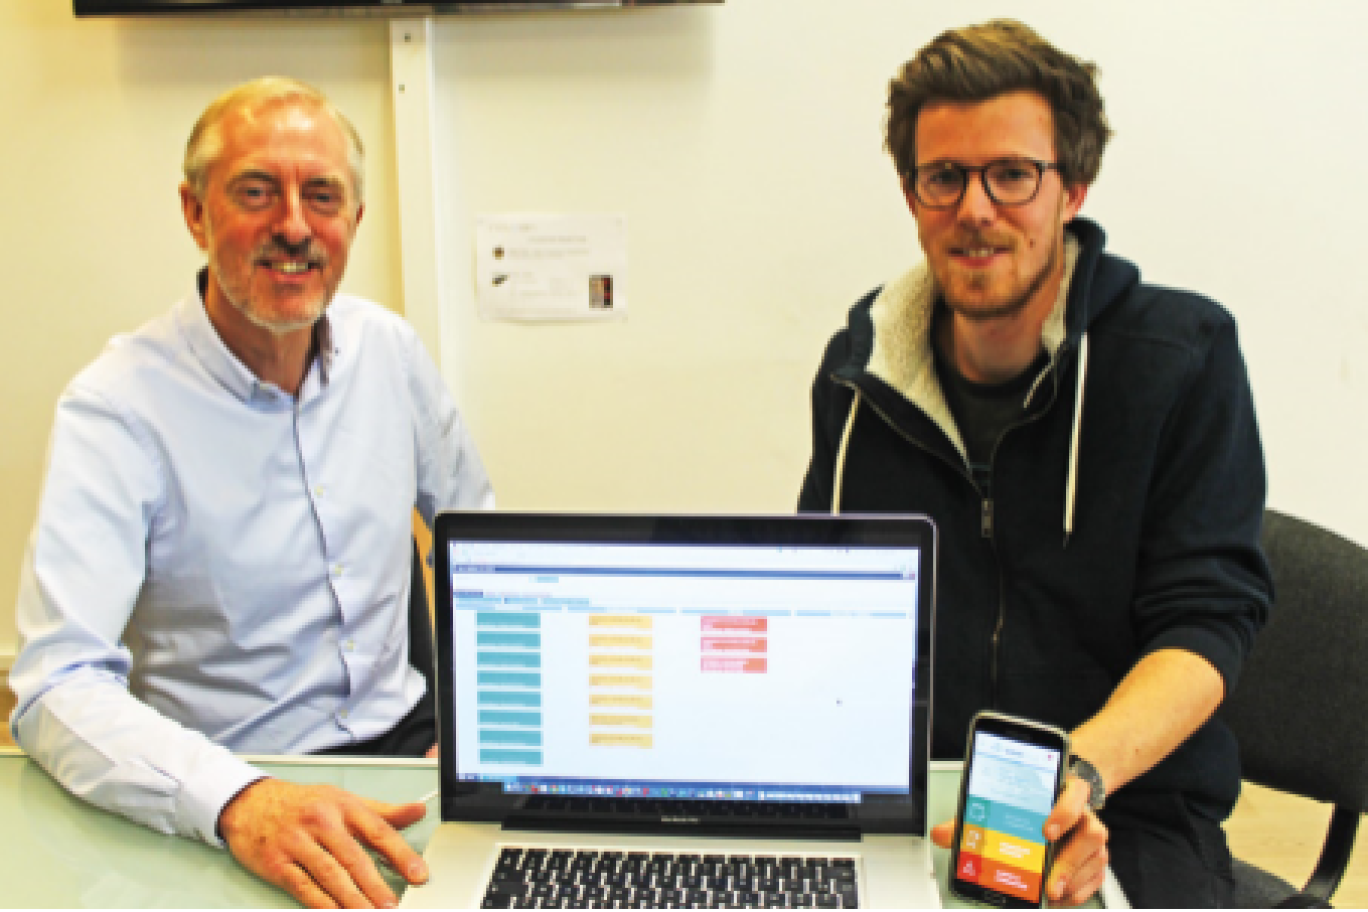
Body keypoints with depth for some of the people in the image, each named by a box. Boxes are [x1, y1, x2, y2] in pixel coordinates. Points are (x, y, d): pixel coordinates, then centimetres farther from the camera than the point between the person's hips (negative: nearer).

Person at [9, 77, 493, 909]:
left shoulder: (390, 348, 3)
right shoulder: (116, 407, -13)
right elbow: (59, 685, -20)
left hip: (402, 736, 4)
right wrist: (239, 801, -37)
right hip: (226, 790, -3)